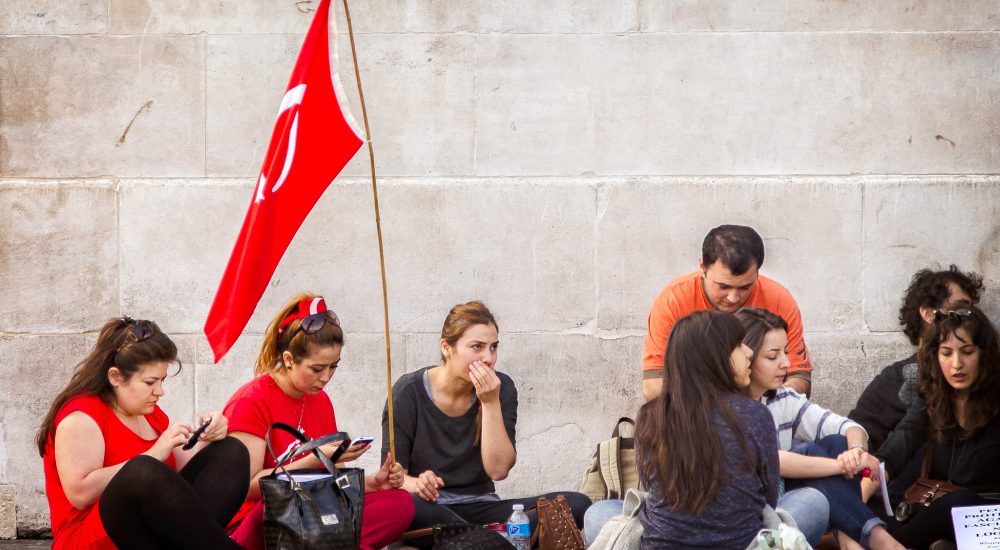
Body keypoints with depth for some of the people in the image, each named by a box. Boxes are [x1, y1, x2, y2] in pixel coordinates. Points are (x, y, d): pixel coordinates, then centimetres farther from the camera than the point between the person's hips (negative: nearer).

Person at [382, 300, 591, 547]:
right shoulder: (409, 392, -6)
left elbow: (498, 470, -7)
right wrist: (416, 484, -29)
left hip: (480, 508, 3)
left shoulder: (501, 388, 1)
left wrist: (491, 404, -16)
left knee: (577, 504, -20)